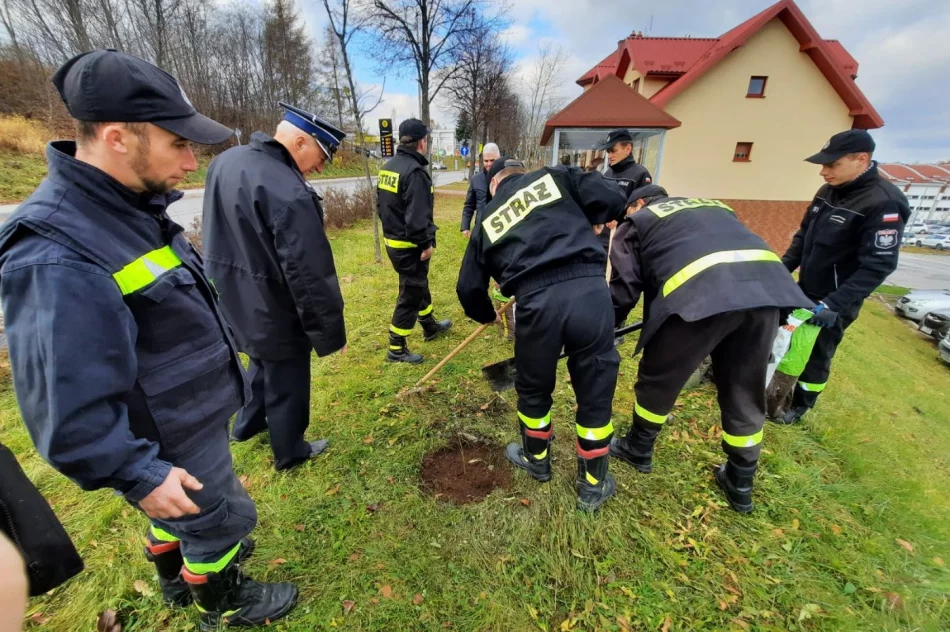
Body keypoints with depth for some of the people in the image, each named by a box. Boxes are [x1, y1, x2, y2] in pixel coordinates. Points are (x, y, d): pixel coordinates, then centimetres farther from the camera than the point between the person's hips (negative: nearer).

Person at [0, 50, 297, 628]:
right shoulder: (56, 256, -32)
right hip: (172, 443, -8)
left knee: (187, 518, 31)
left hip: (193, 417, 8)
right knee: (220, 519, 17)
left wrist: (221, 368, 19)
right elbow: (68, 401, -28)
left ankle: (181, 575, 58)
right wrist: (138, 474, -20)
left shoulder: (133, 205, -2)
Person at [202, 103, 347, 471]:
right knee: (286, 384, 13)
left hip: (231, 298, 9)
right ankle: (290, 453, 35)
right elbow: (309, 274, -27)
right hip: (271, 310, -8)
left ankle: (247, 425, 53)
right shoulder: (289, 192, -27)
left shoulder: (225, 161, 3)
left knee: (263, 361, 31)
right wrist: (330, 331, -19)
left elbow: (218, 233, 15)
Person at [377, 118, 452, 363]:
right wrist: (427, 242, -17)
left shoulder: (387, 167, 9)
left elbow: (380, 203, 16)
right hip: (410, 246, -10)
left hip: (393, 241, 10)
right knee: (410, 295, 1)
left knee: (419, 285, 24)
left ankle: (430, 327, 43)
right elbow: (418, 215, -27)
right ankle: (396, 349, 12)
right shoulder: (415, 171, -21)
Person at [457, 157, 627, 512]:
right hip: (590, 290, 0)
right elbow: (612, 200, 5)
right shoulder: (554, 176, 18)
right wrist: (588, 224, 28)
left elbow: (469, 289, 21)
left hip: (537, 303, 0)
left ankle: (536, 460, 49)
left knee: (533, 388, 25)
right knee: (595, 392, 17)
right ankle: (593, 485, 35)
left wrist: (488, 315, 42)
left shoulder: (487, 222, 21)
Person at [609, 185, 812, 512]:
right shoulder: (714, 206, 40)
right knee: (744, 392, 21)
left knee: (658, 380, 16)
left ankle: (638, 449, 37)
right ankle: (740, 485, 38)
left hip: (699, 292, -6)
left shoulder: (637, 222, 22)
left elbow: (624, 288, 12)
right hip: (768, 283, 7)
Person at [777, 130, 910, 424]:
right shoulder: (828, 192, 3)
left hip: (835, 302, -7)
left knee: (816, 356, 6)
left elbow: (878, 265, -23)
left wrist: (834, 304, -30)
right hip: (804, 290, 7)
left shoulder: (884, 202, -20)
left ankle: (800, 406, 25)